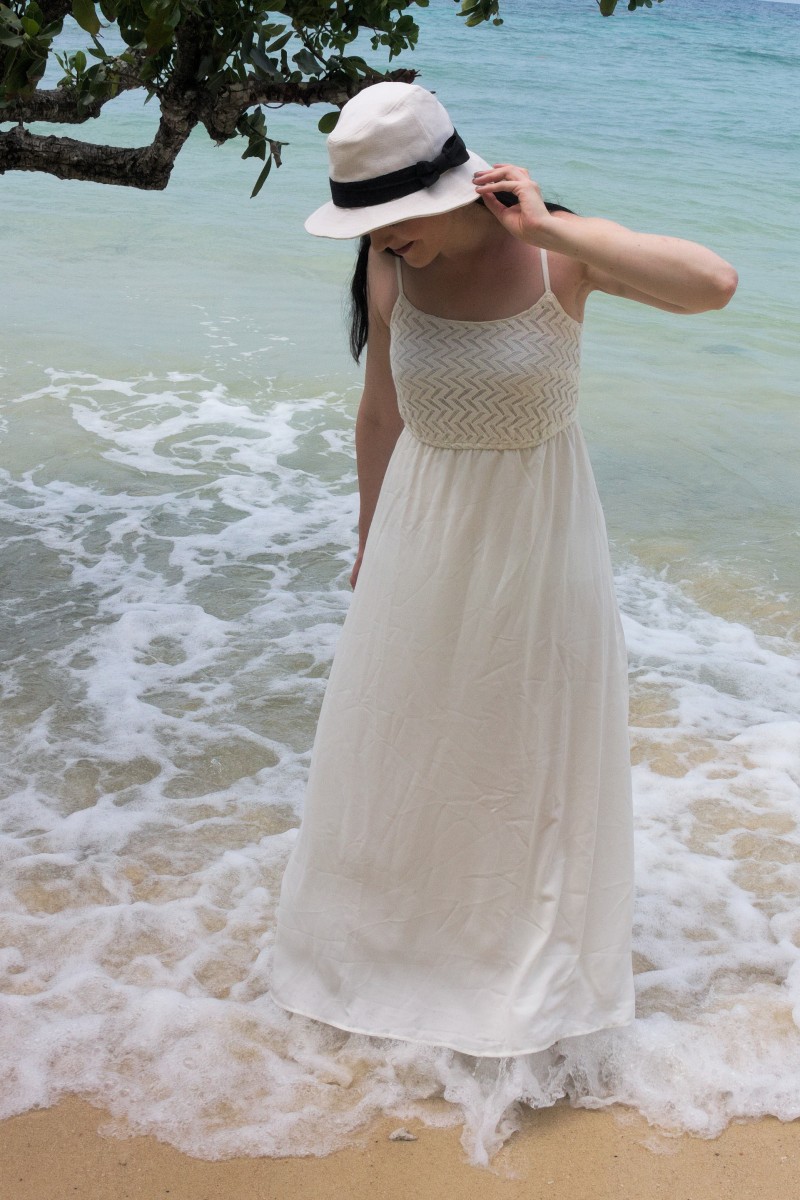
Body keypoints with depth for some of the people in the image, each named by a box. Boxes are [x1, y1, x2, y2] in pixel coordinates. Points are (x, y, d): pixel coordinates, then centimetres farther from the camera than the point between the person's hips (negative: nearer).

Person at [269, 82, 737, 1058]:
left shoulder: (559, 251, -18)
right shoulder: (391, 267, -9)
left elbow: (713, 283, -32)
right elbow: (380, 410, 4)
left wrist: (547, 226, -31)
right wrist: (367, 542, 12)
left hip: (536, 536, -2)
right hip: (424, 532, 3)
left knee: (531, 741, 13)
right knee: (400, 733, 16)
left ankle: (527, 948, 37)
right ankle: (392, 921, 41)